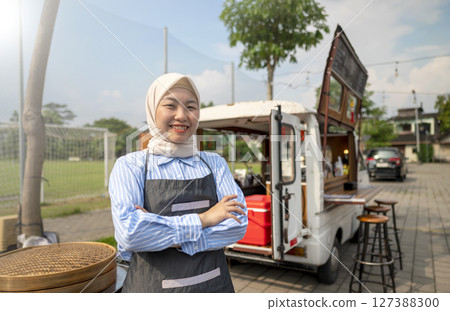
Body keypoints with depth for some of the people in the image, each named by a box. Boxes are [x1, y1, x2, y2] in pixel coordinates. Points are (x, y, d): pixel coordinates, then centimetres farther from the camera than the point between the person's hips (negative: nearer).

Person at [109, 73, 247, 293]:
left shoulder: (214, 163, 0)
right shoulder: (129, 166, -8)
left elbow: (238, 225, -9)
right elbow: (128, 232, -22)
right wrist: (203, 219, -19)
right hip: (152, 285, -2)